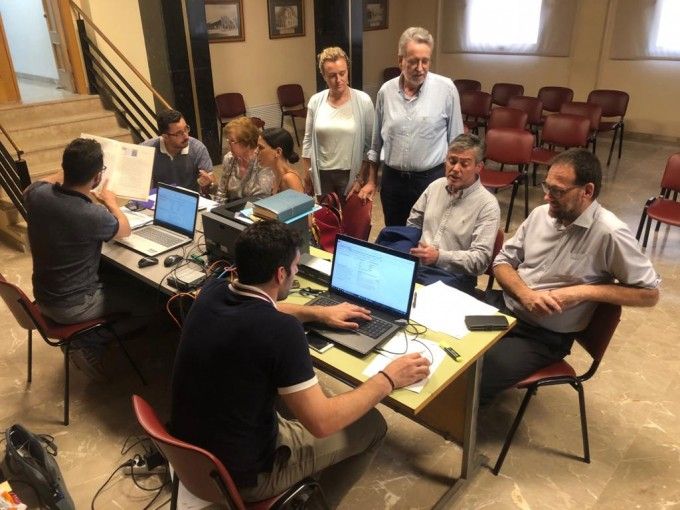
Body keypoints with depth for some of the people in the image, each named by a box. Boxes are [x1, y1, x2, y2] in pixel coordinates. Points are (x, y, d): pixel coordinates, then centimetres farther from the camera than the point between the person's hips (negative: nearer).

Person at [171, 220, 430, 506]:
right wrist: (387, 380, -12)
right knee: (371, 426, 8)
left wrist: (319, 312, 16)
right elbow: (321, 423, -23)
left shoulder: (212, 291, -9)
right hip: (241, 475, -7)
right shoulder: (280, 330, -32)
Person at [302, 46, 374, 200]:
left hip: (350, 174, -2)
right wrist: (307, 177, 5)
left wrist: (361, 178, -8)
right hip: (321, 175, 2)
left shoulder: (363, 101, -8)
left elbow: (370, 145, -6)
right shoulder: (315, 101, -1)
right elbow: (308, 141, 6)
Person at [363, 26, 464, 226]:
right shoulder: (386, 91, 0)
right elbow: (376, 140, 10)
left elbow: (456, 140, -2)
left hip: (432, 179, -3)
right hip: (392, 179, 3)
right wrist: (371, 181, 11)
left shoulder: (446, 89, -9)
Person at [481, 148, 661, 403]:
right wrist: (525, 294, -15)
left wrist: (584, 291, -20)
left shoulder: (608, 234, -17)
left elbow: (650, 293, -9)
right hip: (503, 305, 6)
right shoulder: (541, 213, 1)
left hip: (544, 336, -6)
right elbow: (503, 261, 6)